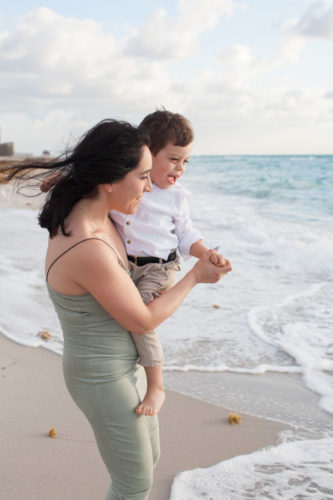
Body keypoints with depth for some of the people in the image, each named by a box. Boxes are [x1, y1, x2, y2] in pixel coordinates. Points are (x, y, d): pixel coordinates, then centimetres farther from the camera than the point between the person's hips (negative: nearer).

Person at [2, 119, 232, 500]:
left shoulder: (91, 214, -9)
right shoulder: (90, 251, -36)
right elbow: (143, 321, -23)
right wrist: (195, 276, -11)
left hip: (124, 364, 9)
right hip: (104, 380, -9)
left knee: (148, 454, 26)